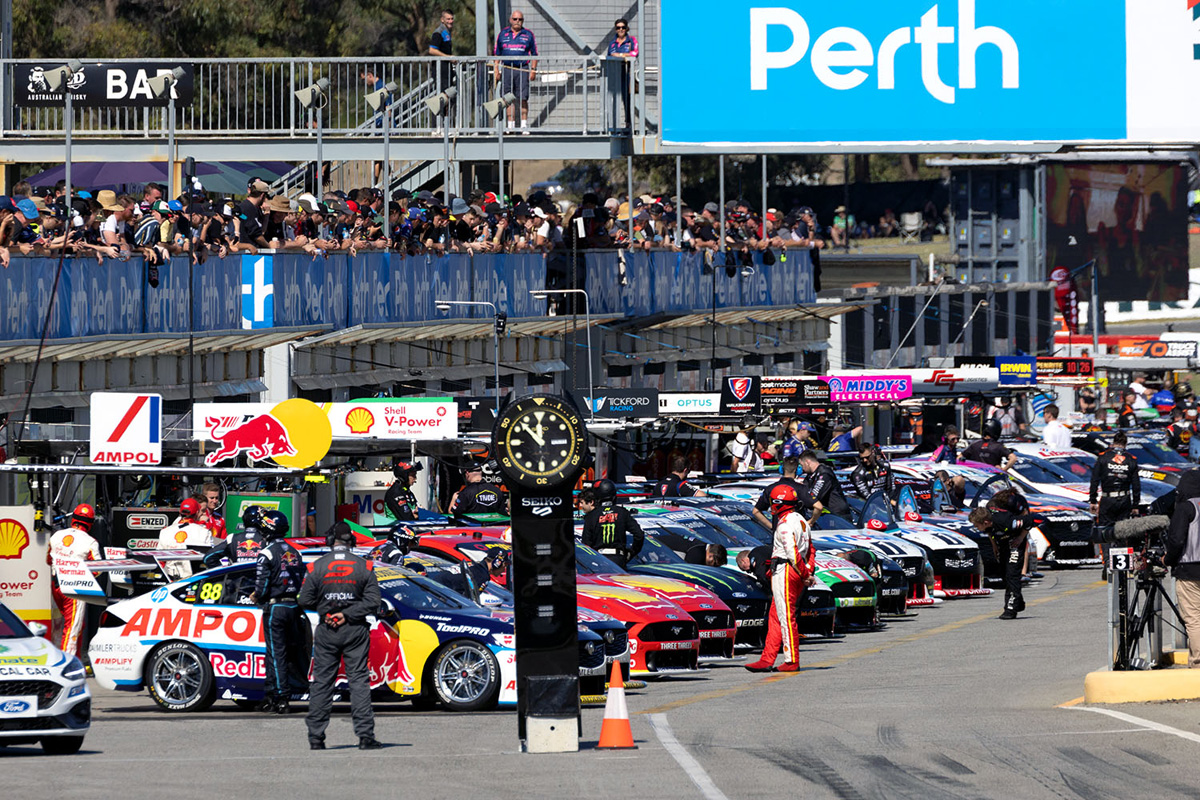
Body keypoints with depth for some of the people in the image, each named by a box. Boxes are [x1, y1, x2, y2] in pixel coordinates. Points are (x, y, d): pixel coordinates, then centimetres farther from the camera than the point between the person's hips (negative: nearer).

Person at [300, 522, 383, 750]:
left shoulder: (317, 567, -3)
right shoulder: (364, 567, -3)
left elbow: (305, 600, -2)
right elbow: (373, 601, -8)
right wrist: (348, 614, -8)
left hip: (326, 630, 0)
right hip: (355, 630, 0)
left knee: (321, 682, 7)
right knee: (359, 681, 1)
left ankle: (315, 736, 6)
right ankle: (365, 735, -5)